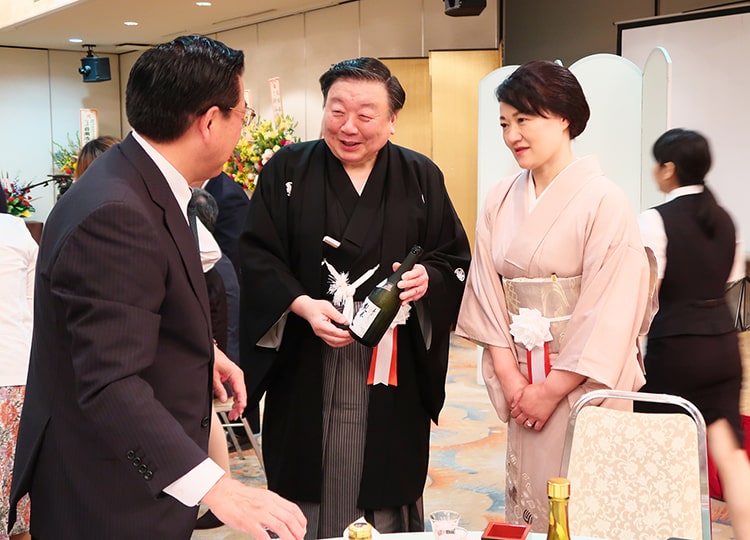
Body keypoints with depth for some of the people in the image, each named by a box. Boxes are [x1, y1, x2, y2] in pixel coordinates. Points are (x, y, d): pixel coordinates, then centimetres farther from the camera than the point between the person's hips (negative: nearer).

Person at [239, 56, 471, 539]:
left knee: (390, 501, 8)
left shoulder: (422, 178, 4)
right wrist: (302, 305, -18)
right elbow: (257, 257, -2)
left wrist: (428, 278, -14)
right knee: (309, 492, 8)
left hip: (394, 371, 1)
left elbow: (456, 258, 8)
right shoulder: (287, 171, 1)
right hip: (307, 370, 0)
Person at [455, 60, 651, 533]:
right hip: (522, 382, 5)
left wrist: (552, 389, -13)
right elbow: (487, 292, 3)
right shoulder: (501, 201, 5)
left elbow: (610, 312, -14)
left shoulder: (604, 201, -10)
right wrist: (510, 377, -6)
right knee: (526, 500, 12)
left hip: (584, 385, -4)